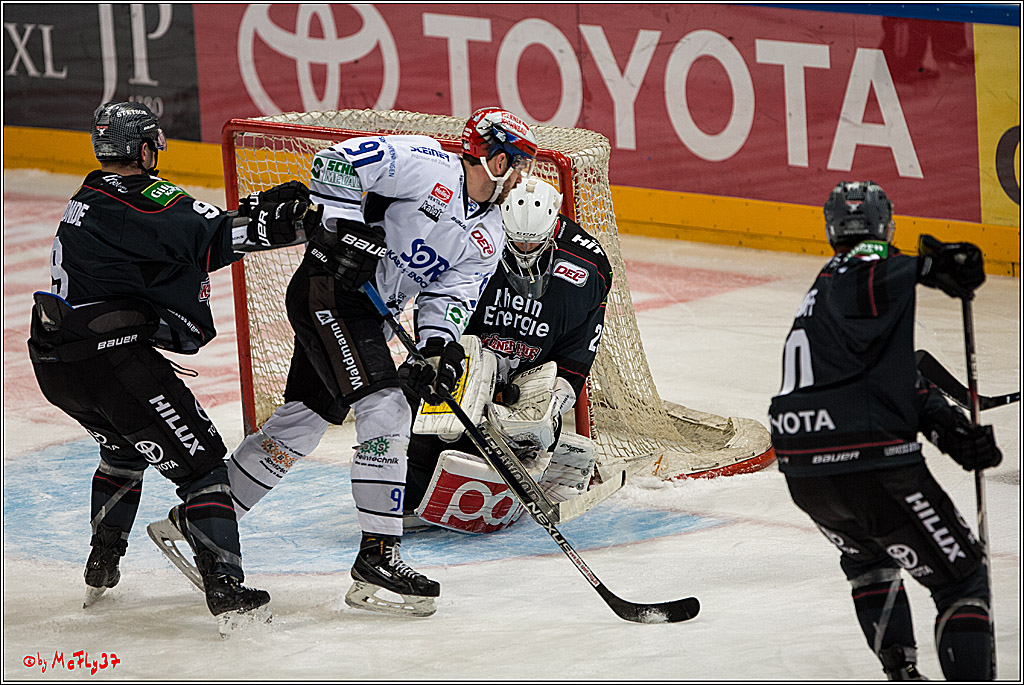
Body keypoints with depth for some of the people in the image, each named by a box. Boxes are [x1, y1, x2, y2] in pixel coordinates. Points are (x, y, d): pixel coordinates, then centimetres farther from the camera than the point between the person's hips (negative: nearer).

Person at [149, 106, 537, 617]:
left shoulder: (487, 240, 8)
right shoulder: (425, 164, -14)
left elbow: (450, 296, 1)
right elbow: (335, 164, -15)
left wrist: (438, 345, -19)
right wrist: (348, 226, -25)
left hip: (370, 315, 9)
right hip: (327, 289, -9)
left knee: (300, 424, 14)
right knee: (385, 411, -18)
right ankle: (377, 560, -18)